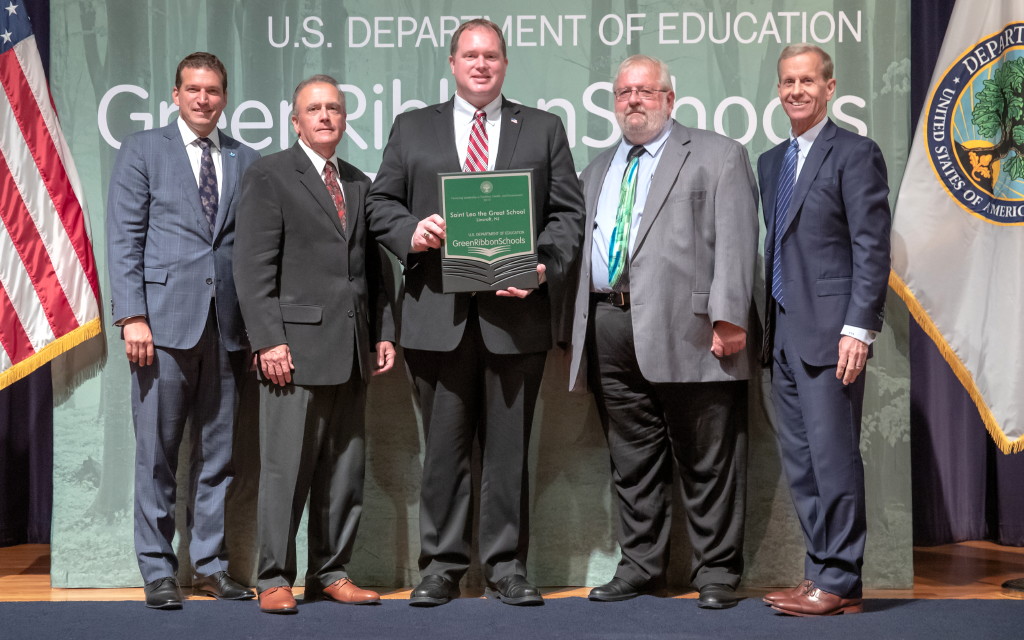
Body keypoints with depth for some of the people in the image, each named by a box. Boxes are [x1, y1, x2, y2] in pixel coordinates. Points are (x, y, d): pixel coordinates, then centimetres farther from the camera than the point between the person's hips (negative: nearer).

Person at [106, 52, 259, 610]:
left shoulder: (246, 161, 14)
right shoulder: (142, 150, 7)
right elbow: (123, 239, 0)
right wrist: (132, 316, -9)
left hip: (227, 327, 3)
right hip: (164, 319, -3)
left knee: (218, 452, 7)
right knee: (157, 453, 0)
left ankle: (210, 563, 17)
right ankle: (158, 570, 9)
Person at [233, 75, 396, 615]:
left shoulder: (359, 184, 19)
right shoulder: (268, 176, 0)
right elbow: (254, 267, -7)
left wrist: (383, 333, 11)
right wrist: (268, 339, -14)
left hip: (352, 351, 6)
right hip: (296, 346, -6)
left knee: (346, 470, 8)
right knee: (285, 468, -3)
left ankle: (330, 574, 18)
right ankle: (273, 579, 6)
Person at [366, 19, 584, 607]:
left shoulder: (544, 129, 12)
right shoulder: (413, 128, 14)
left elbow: (569, 212, 7)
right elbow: (382, 202, 11)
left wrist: (545, 265, -10)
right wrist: (410, 232, -10)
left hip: (516, 310, 0)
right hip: (439, 311, 1)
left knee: (510, 447, 4)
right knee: (444, 446, 5)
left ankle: (507, 567, 14)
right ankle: (442, 567, 15)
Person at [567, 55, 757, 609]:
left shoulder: (718, 157, 6)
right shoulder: (598, 170, 24)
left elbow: (734, 241, -5)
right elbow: (579, 244, 22)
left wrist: (728, 316, -16)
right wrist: (576, 327, 11)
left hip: (685, 329, -5)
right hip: (611, 329, 6)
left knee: (707, 462, 0)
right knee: (632, 460, 11)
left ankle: (716, 572, 9)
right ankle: (640, 565, 21)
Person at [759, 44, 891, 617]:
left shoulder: (855, 154, -4)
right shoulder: (771, 162, 18)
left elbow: (873, 250, -11)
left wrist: (858, 329, -17)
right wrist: (765, 327, 14)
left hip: (829, 332, -8)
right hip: (784, 333, 8)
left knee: (833, 457, -5)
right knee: (800, 462, 10)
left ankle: (839, 584, 2)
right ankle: (822, 572, 18)